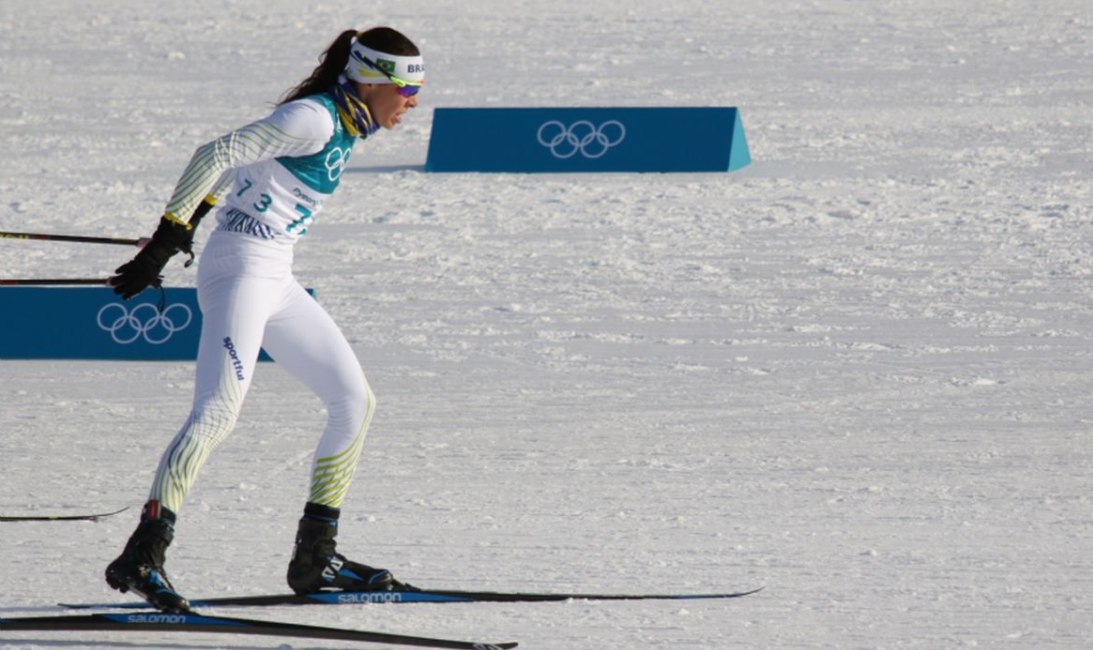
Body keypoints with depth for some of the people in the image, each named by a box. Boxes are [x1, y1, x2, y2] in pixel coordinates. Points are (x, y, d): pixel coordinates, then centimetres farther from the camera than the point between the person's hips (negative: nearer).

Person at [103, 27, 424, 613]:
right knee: (219, 410, -24)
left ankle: (315, 558, 20)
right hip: (240, 270, -10)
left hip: (274, 279, 10)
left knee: (354, 402, 13)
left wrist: (193, 215, 31)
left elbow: (244, 153, 25)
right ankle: (142, 557, -35)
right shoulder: (314, 119, -16)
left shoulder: (344, 124, 13)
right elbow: (218, 154, -21)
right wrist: (166, 238, -23)